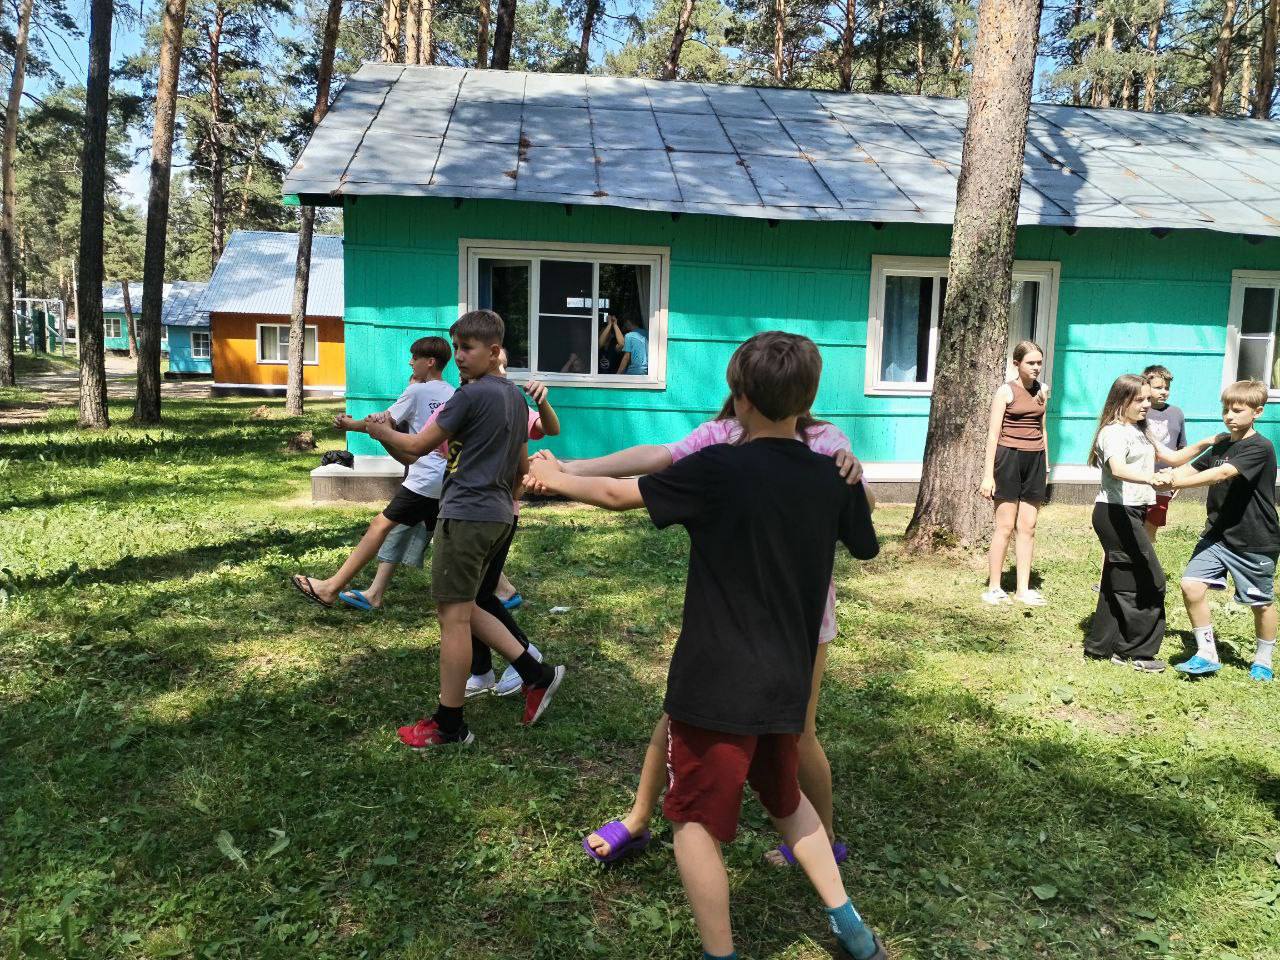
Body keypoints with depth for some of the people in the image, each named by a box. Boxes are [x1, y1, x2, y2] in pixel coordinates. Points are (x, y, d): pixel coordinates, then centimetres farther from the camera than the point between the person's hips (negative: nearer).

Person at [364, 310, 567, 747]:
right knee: (463, 609, 19)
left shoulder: (471, 395, -13)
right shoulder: (516, 396, 13)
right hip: (498, 515, 9)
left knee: (453, 616, -1)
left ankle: (449, 724, 9)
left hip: (466, 514, -9)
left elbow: (417, 446, -9)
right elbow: (522, 464, 21)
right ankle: (537, 675, 17)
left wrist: (382, 432, 9)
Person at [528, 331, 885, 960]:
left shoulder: (718, 469, -17)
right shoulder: (833, 477, -2)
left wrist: (555, 478, 11)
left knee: (697, 822, 10)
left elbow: (616, 495, -6)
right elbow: (865, 547, 17)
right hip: (786, 685, 6)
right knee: (785, 797, 28)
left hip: (717, 685, -6)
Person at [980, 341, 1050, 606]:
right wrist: (988, 474, -14)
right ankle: (994, 588, 6)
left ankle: (1024, 589, 13)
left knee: (1028, 527, 7)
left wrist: (1046, 466, 20)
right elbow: (993, 433, -9)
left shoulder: (1042, 390, 11)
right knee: (1005, 526, -3)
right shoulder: (1006, 391, -6)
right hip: (1009, 457, -5)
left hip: (1035, 460, 5)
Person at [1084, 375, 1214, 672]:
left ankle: (1102, 645, 19)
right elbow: (1117, 468, -33)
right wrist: (1150, 478, -50)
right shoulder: (1113, 432, -14)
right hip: (1116, 512, -10)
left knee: (1121, 581, 12)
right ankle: (1138, 651, 3)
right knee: (1148, 580, -7)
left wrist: (1202, 445, 6)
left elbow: (1172, 457, 21)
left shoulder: (1140, 432, 19)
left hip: (1132, 513, 10)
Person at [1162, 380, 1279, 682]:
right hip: (1217, 535, 6)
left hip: (1255, 543, -6)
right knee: (1191, 586, -9)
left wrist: (1178, 482, -36)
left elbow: (1222, 473, -30)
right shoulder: (1221, 444, 7)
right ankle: (1207, 654, 5)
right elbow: (1191, 468, 7)